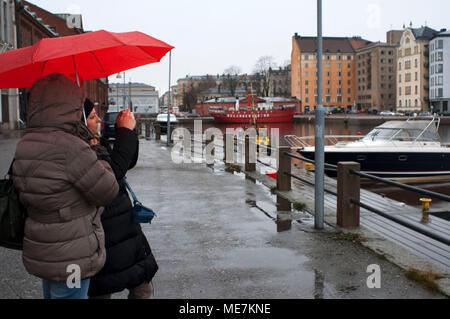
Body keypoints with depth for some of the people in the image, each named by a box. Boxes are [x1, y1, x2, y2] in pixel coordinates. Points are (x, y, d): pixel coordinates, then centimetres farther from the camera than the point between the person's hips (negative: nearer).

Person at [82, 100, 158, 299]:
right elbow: (113, 170, -30)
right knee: (103, 292, 8)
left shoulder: (98, 144, 10)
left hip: (125, 229, 9)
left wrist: (127, 129, 4)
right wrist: (125, 132, -20)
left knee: (142, 288, 16)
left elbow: (128, 162, 17)